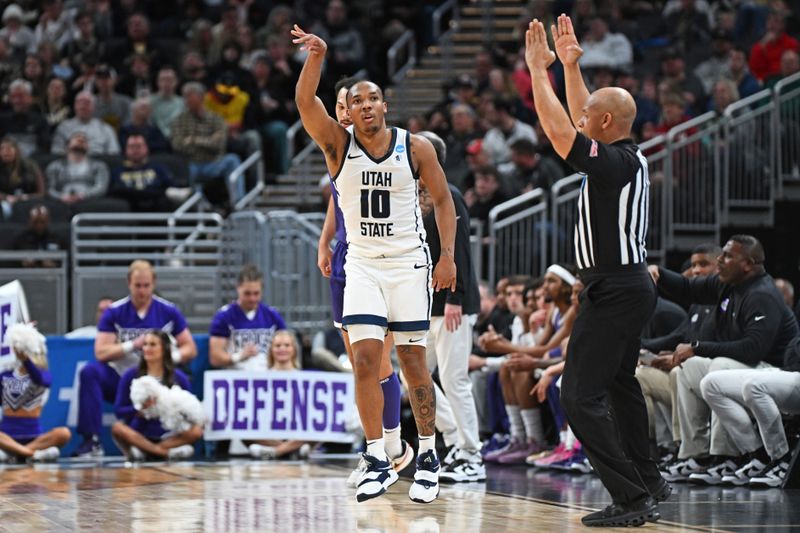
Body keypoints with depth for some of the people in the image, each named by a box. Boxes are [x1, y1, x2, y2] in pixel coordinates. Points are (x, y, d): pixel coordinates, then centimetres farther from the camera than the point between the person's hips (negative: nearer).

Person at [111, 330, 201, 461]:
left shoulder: (179, 378, 5)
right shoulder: (130, 375, 3)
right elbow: (118, 410, 0)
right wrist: (139, 410, -20)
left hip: (168, 436, 1)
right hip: (139, 435, -1)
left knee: (196, 430, -27)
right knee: (117, 427, -31)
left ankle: (142, 449, -30)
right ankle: (167, 452, -35)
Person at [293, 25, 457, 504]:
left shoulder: (416, 148, -5)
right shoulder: (338, 144, -4)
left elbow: (443, 200, 3)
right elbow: (305, 102, -19)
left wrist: (448, 256, -5)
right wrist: (317, 56, -34)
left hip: (409, 262, -1)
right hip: (362, 263, 1)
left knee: (413, 361, 1)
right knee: (366, 359, -9)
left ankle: (428, 456, 15)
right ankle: (379, 462, -3)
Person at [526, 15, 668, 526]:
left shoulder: (614, 162, -18)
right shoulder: (629, 156, 9)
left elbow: (560, 131, -23)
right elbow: (579, 126, 25)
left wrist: (538, 69, -13)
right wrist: (570, 65, 25)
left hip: (614, 291, -11)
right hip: (632, 286, 11)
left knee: (581, 396, -12)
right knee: (620, 383, 25)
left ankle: (633, 499, -17)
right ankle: (649, 481, 37)